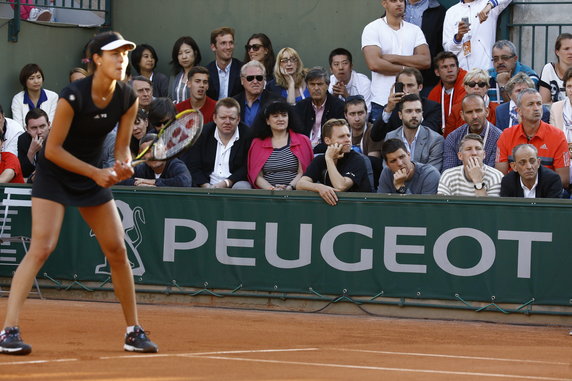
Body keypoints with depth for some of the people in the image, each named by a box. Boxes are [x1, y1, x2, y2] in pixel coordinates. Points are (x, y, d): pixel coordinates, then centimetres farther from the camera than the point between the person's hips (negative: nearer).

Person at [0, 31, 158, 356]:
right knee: (42, 247, -19)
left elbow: (122, 147, 0)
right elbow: (53, 150, -20)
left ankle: (134, 331, 16)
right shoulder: (73, 96, -25)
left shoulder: (128, 100, -8)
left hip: (95, 177, 6)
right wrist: (96, 173, -22)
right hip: (55, 174, -6)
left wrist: (124, 166, -22)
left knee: (118, 251, 4)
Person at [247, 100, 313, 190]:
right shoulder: (257, 143, 13)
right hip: (267, 195, 1)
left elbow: (302, 172, 4)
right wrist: (271, 189, -12)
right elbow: (257, 176, 7)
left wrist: (290, 187, -14)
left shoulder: (302, 141, 11)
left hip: (294, 192, -1)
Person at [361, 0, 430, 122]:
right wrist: (404, 69, -5)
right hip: (381, 102, -3)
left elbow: (426, 61, -1)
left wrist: (395, 58, -8)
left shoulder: (415, 30, 11)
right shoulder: (372, 29, 0)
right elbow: (374, 64, -13)